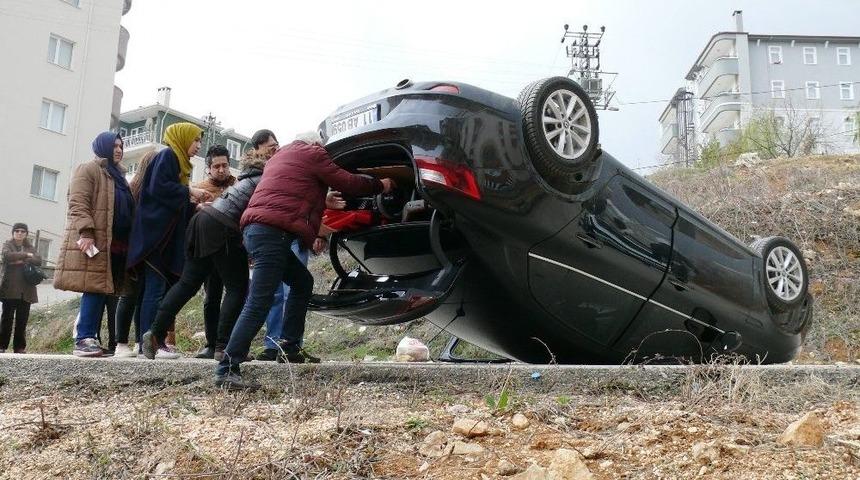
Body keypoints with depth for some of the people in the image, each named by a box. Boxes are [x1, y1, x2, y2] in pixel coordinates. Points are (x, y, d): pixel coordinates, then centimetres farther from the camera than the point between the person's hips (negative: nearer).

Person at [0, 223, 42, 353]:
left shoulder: (30, 247, 18)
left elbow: (38, 260, 1)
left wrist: (22, 261, -11)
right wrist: (26, 255, -9)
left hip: (26, 289, 3)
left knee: (22, 319, 1)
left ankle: (20, 346, 5)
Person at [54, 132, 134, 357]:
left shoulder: (118, 176, 26)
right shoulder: (88, 170, 2)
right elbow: (78, 203, -10)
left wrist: (127, 241, 17)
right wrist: (86, 232, -22)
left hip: (117, 243, 8)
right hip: (95, 241, -8)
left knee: (103, 290, 4)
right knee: (95, 289, -13)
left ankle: (90, 338, 6)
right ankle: (84, 339, -12)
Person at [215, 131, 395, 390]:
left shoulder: (280, 156, 31)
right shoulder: (312, 153, 6)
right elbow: (347, 182, 7)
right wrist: (381, 185, 21)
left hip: (256, 229, 10)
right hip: (272, 231, -10)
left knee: (303, 282, 20)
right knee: (258, 304, -14)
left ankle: (289, 348, 18)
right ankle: (227, 370, -17)